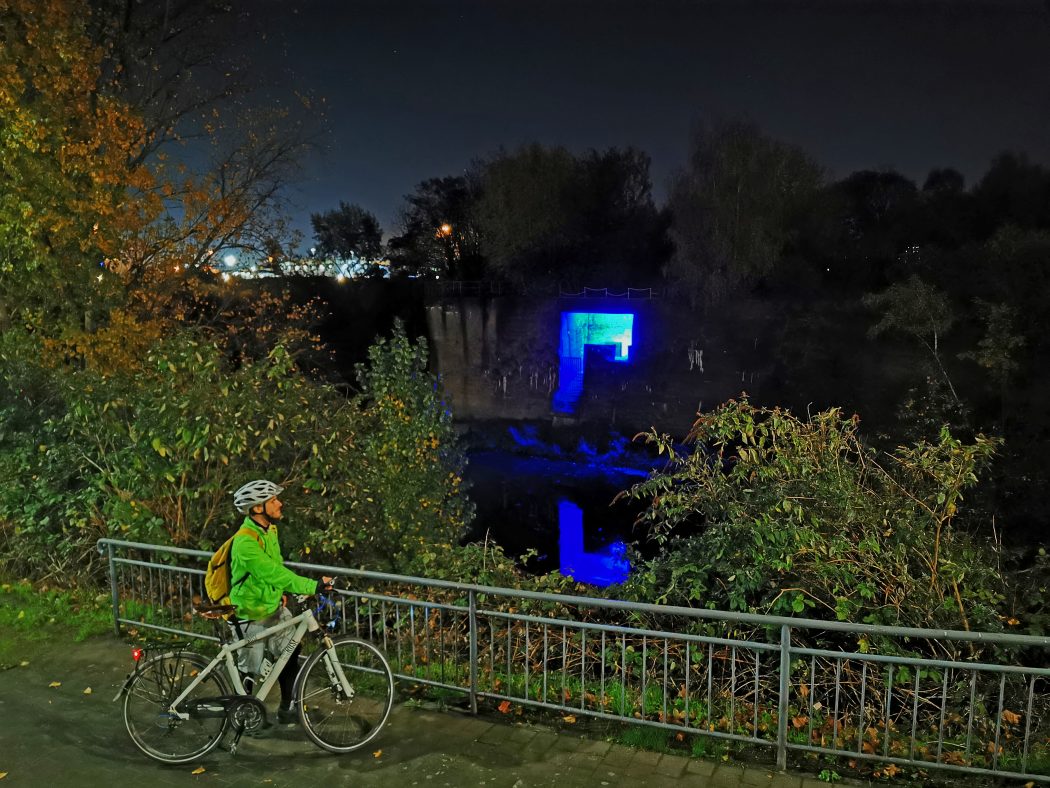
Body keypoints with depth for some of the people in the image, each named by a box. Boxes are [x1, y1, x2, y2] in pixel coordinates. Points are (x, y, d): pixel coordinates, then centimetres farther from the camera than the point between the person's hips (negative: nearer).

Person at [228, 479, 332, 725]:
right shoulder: (245, 543, -29)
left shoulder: (270, 529, 0)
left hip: (275, 608, 8)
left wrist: (281, 591, 5)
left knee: (290, 657, 9)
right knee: (252, 670, 8)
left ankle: (285, 710, 24)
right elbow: (273, 573, -35)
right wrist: (313, 586, -36)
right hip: (253, 616, -7)